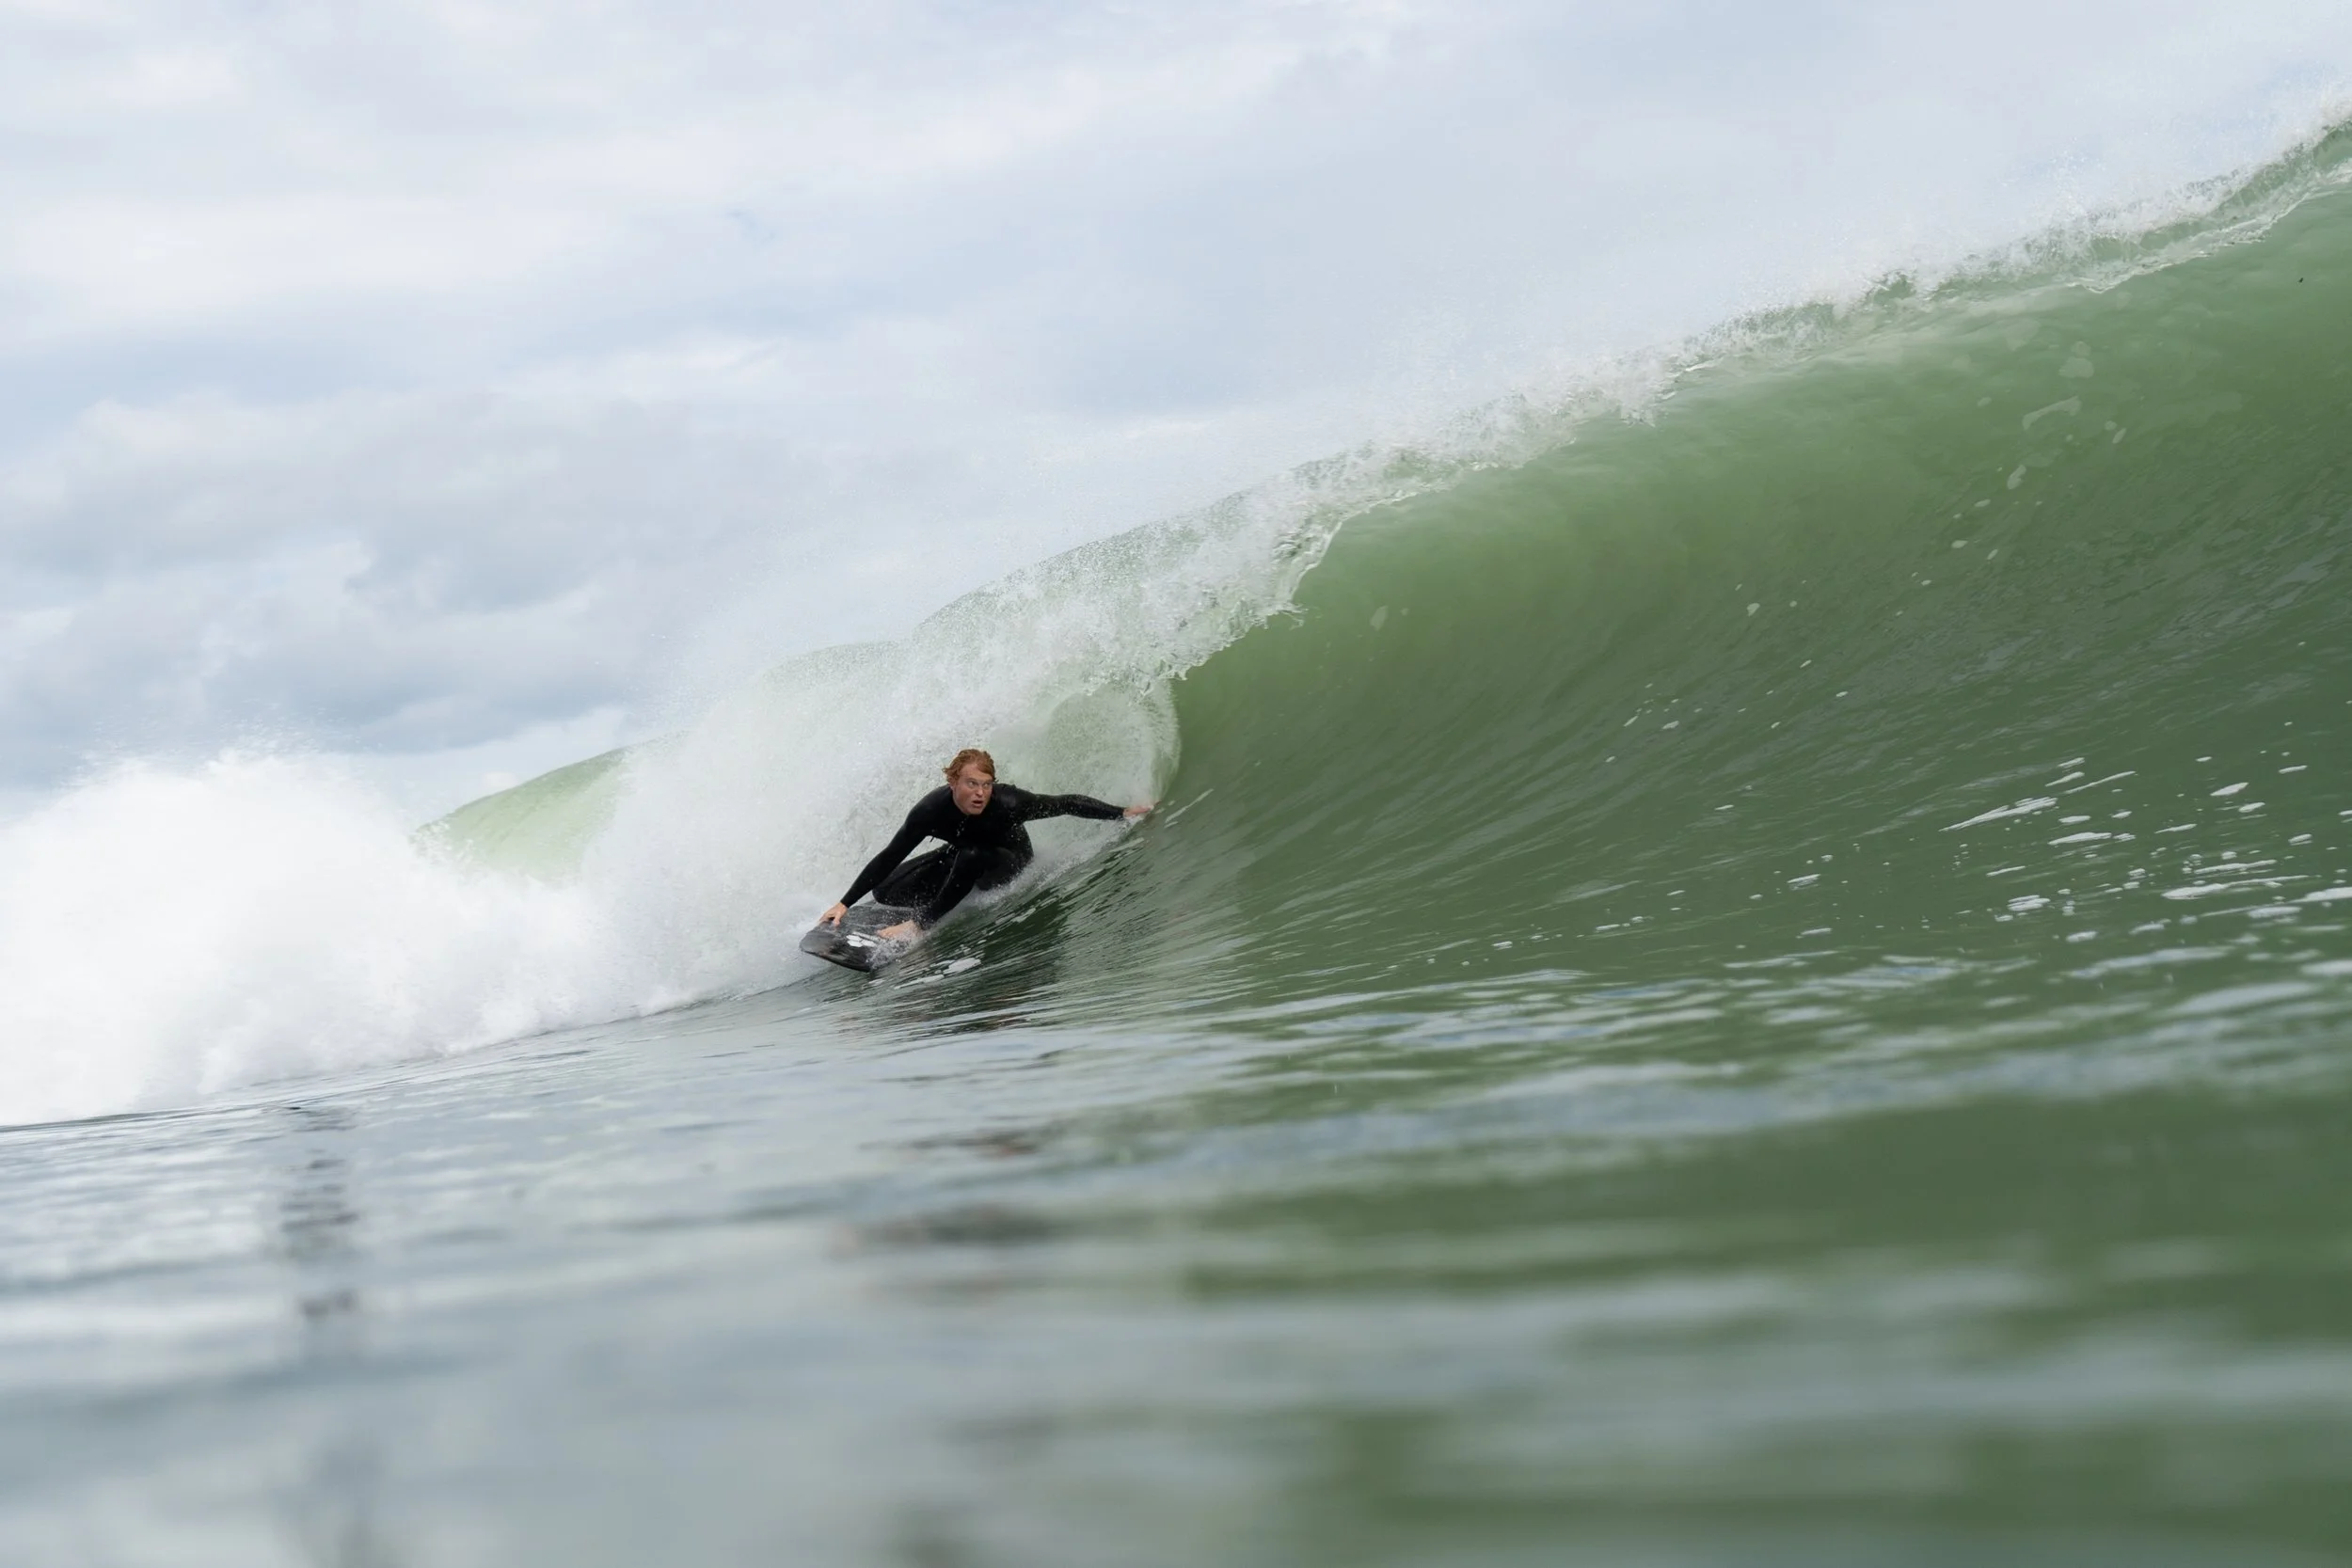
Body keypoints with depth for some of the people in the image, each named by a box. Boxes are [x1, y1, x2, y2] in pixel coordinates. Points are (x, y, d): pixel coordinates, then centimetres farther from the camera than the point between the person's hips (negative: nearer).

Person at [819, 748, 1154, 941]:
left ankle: (922, 923, -19)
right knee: (885, 891, -6)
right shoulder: (932, 810, -31)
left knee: (970, 856, -38)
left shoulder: (1007, 804, -37)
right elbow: (891, 857, -21)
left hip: (1010, 863, -3)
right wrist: (845, 904, -22)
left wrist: (1124, 813, -29)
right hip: (963, 854, 3)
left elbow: (1067, 804, -26)